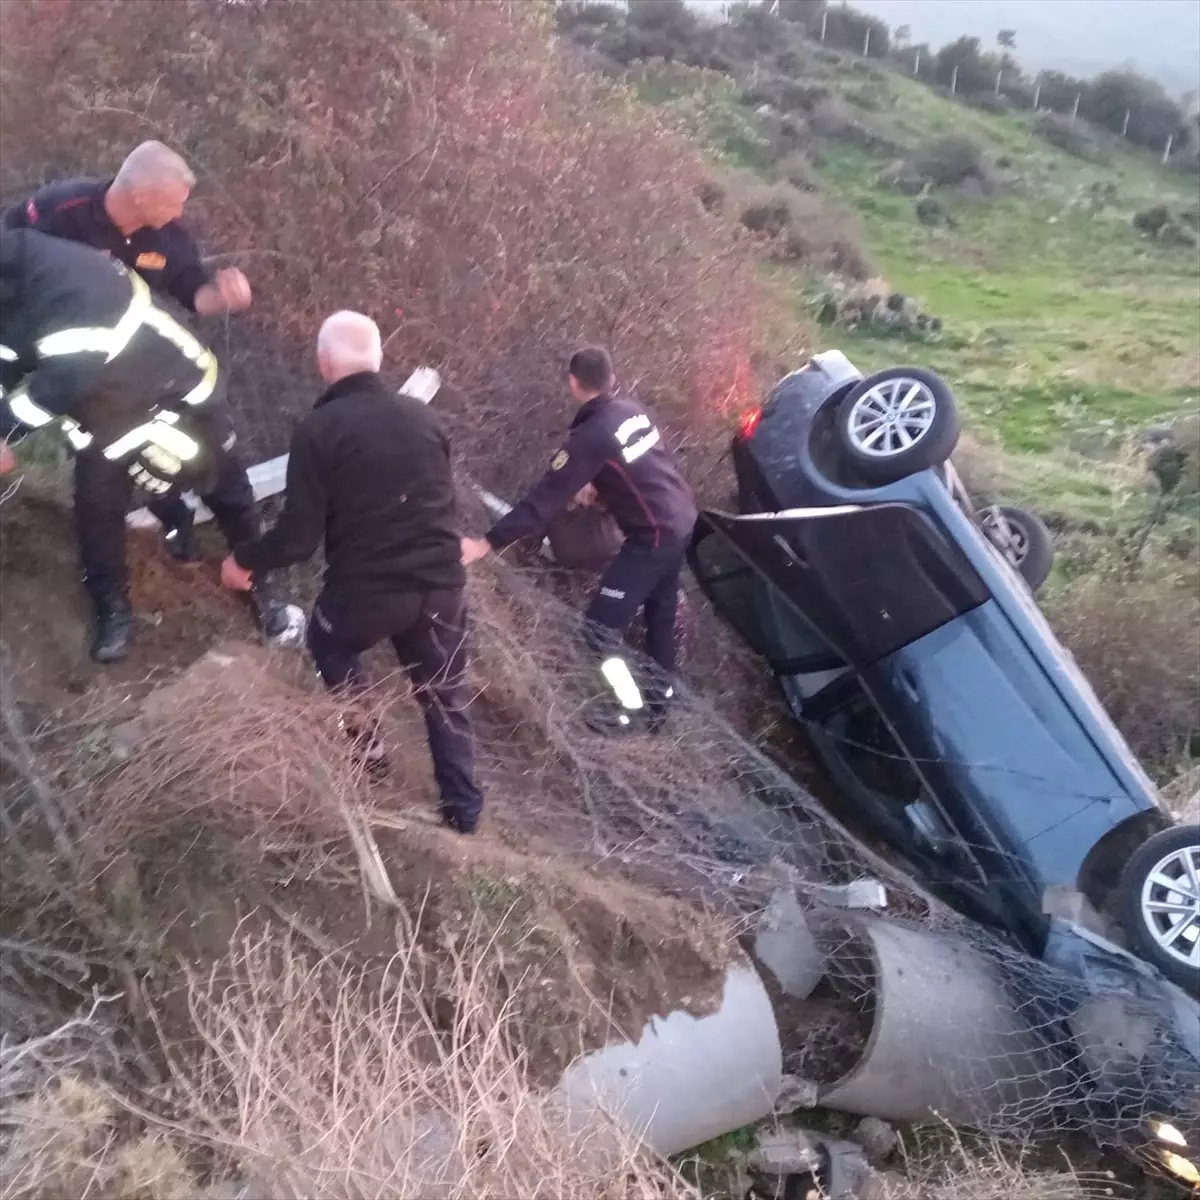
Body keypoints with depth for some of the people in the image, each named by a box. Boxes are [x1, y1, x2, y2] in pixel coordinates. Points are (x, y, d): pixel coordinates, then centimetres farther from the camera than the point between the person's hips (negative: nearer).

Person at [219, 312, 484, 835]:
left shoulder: (318, 430, -13)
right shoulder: (421, 415, 2)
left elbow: (298, 538, -12)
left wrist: (243, 560, 6)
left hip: (366, 591, -3)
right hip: (441, 584, 4)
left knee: (330, 644, 29)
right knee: (445, 696, 19)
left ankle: (367, 754, 31)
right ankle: (463, 810, 24)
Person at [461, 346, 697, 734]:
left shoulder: (591, 435, -20)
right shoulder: (632, 410, 4)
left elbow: (547, 496, -23)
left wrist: (489, 542, -23)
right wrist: (597, 487, 32)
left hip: (654, 535, -9)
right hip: (681, 518, 9)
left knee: (601, 626, -1)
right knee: (660, 616, 20)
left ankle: (633, 711, 9)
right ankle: (659, 703, 31)